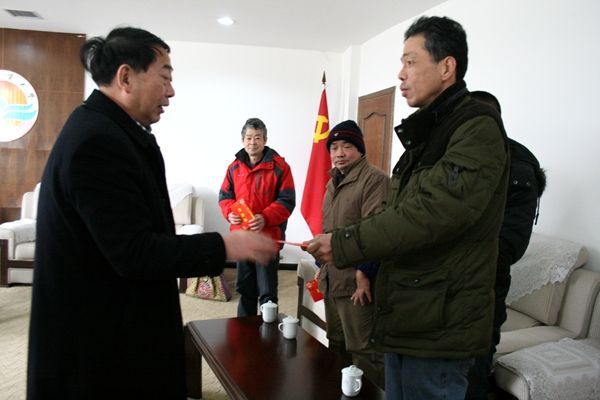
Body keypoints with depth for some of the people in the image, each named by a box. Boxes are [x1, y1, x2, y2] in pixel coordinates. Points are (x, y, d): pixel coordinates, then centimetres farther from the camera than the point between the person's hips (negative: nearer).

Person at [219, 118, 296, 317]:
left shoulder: (279, 166, -8)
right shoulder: (234, 167, 6)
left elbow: (287, 201, -10)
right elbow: (224, 196, 13)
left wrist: (265, 217, -25)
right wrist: (230, 213, -9)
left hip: (268, 237, -5)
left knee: (267, 292, 1)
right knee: (244, 287, 19)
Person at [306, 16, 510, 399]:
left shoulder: (478, 127, -14)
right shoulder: (428, 132, 15)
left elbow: (435, 211, -26)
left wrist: (344, 244, -22)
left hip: (439, 324, -9)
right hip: (406, 315, 9)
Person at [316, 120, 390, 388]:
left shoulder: (374, 179, -12)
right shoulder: (334, 182, 16)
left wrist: (364, 273, -24)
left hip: (356, 280, -9)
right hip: (332, 278, 9)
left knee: (362, 350, -2)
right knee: (336, 344, 20)